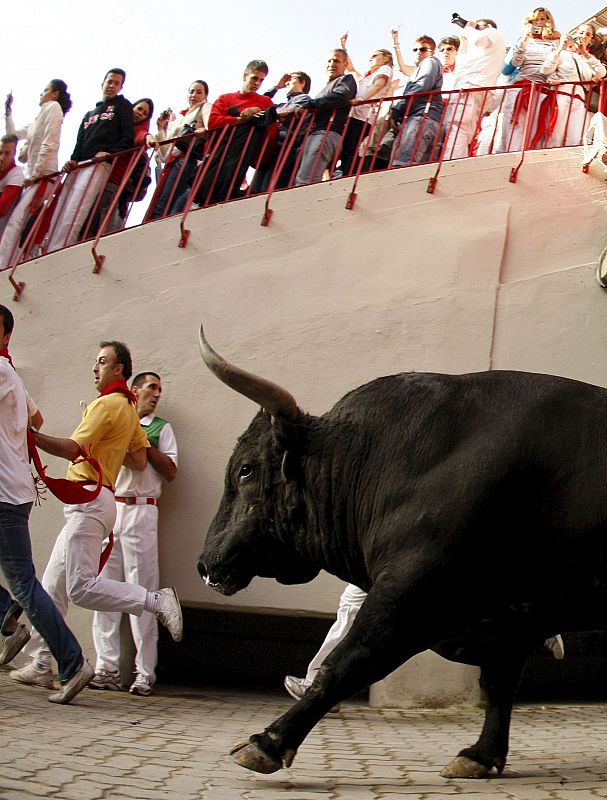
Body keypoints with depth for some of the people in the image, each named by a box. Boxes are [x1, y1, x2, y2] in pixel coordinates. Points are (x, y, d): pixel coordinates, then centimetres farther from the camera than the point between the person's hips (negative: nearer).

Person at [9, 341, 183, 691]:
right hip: (88, 503, 10)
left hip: (89, 501, -10)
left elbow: (73, 449, -17)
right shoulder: (128, 408, 20)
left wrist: (30, 434, -15)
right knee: (53, 584, 10)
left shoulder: (107, 404, -9)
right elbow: (140, 461, 20)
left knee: (82, 587, -15)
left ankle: (157, 600, -12)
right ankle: (40, 664, 14)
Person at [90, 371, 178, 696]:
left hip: (141, 511, -2)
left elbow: (171, 471, 4)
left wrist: (144, 443, -4)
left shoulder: (160, 428, 13)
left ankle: (145, 672, -2)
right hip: (105, 508, 2)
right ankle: (107, 667, 5)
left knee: (142, 590, -5)